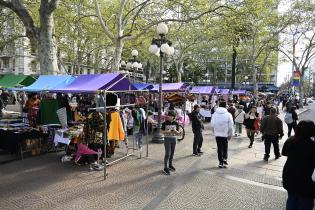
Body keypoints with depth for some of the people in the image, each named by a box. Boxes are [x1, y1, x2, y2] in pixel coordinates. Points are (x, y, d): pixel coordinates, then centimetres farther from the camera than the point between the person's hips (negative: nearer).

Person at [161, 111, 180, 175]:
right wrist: (167, 131, -20)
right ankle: (165, 168, 1)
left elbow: (178, 133, 4)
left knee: (172, 153, 12)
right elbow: (162, 131, -2)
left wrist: (175, 131, -17)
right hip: (167, 139, -4)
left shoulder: (176, 123, 0)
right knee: (167, 153, -7)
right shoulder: (165, 123, -8)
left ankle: (170, 165, 31)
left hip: (174, 139, 4)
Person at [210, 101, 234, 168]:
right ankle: (224, 159, 6)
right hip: (225, 134, -1)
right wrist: (230, 134, 5)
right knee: (225, 147, 16)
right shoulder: (228, 115, -7)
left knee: (219, 148, 9)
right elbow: (230, 126, -5)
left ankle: (221, 162, 11)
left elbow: (212, 125, -2)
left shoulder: (214, 114, -2)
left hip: (217, 134, 1)